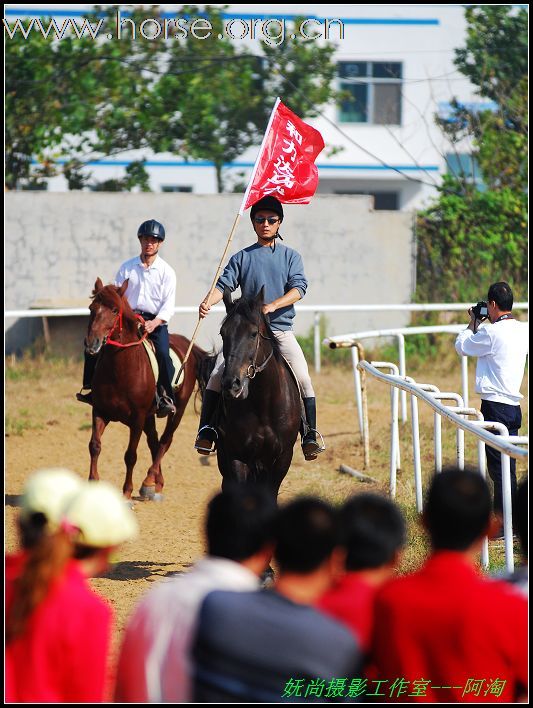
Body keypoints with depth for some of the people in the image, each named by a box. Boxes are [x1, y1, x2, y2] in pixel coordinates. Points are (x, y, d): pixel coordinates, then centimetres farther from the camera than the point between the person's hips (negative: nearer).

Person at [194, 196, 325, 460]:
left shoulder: (290, 256, 12)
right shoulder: (242, 258, 13)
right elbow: (224, 284, 1)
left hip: (281, 330, -1)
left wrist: (273, 305, -20)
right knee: (218, 374, -17)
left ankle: (310, 435, -16)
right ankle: (206, 430, -14)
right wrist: (208, 301, -21)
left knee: (303, 377, -19)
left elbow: (299, 287, -2)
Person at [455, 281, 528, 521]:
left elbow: (461, 346, -1)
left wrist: (472, 323, 15)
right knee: (506, 467, 14)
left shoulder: (492, 333, -16)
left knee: (499, 467, -4)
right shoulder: (523, 330, 6)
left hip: (495, 406, -8)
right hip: (513, 405, 8)